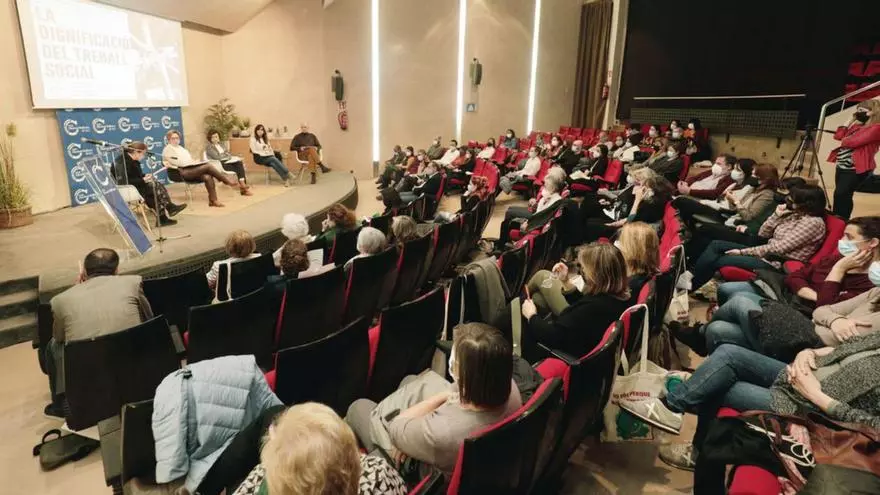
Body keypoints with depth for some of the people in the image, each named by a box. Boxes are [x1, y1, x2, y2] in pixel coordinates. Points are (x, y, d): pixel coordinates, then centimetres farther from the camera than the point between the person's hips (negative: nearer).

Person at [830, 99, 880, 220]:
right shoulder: (857, 126, 16)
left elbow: (853, 142, -20)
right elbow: (838, 136, 12)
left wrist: (844, 140, 2)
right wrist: (851, 121, 11)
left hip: (856, 168, -8)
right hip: (842, 166, 9)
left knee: (841, 195, -12)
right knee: (840, 195, 12)